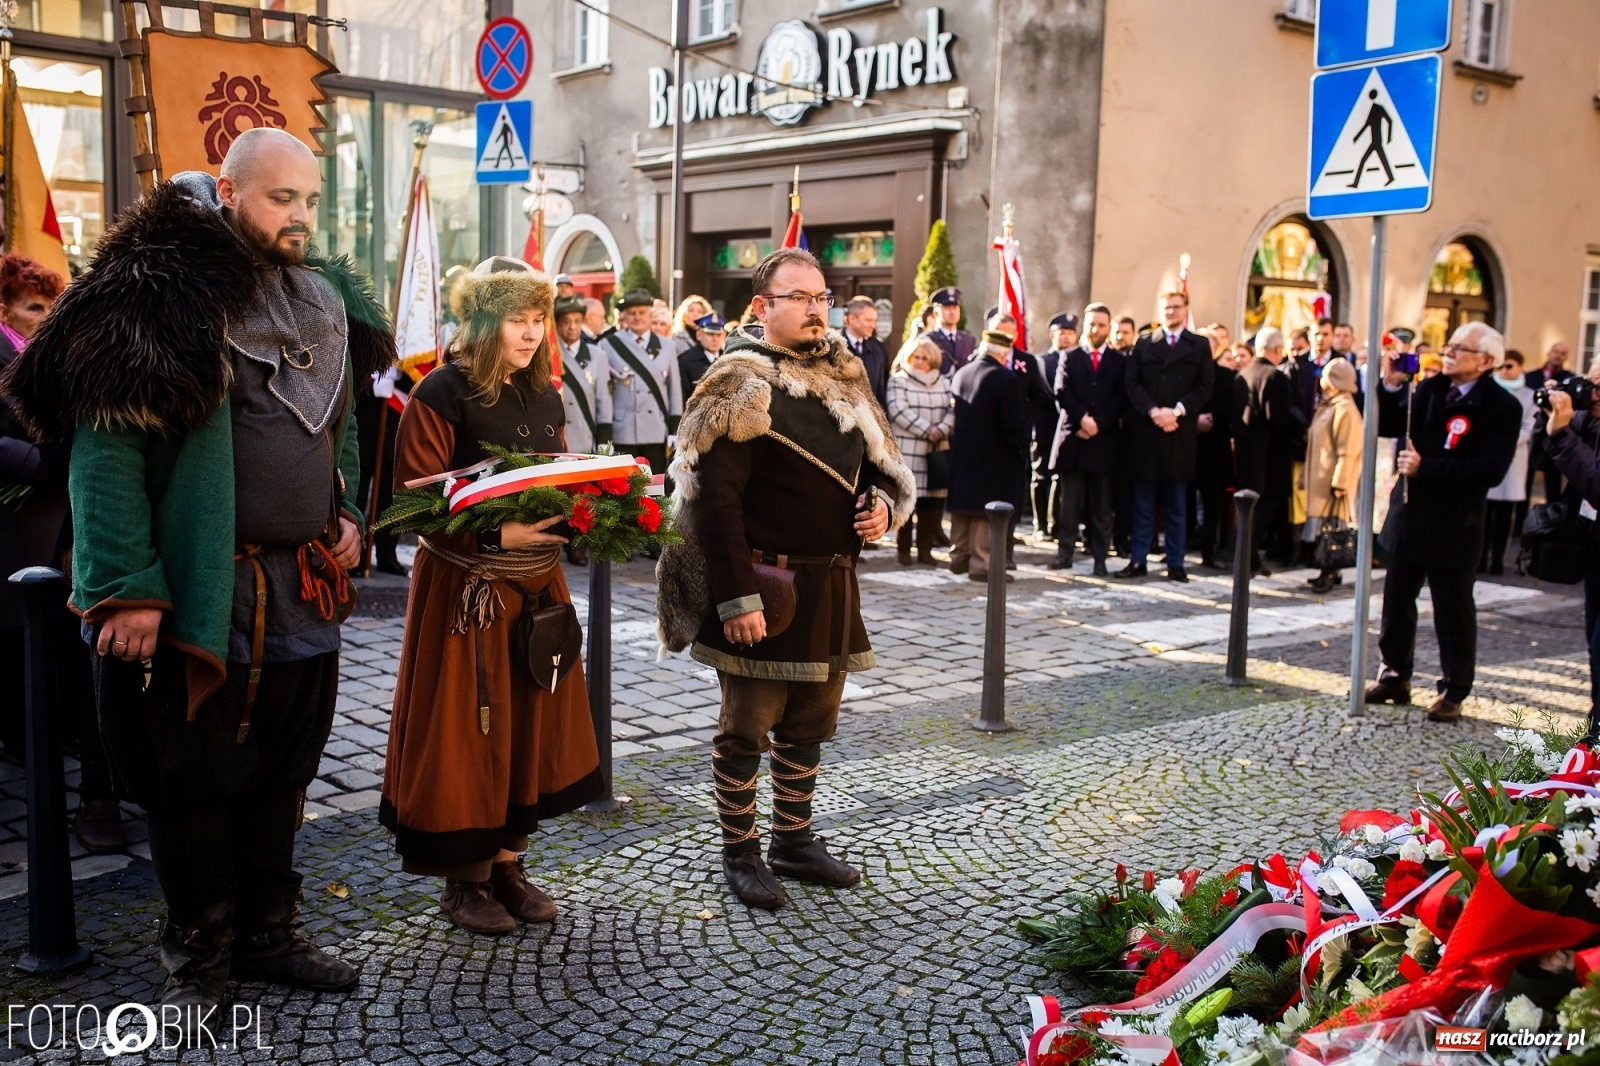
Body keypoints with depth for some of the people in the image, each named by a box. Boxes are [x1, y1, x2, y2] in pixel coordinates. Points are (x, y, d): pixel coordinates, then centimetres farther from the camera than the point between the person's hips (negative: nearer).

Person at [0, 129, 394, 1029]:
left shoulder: (324, 296, 11)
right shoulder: (160, 289, -12)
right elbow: (106, 447, -16)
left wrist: (348, 514, 8)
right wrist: (128, 589, -20)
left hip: (304, 588, 6)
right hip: (200, 592, -6)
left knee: (280, 771, 15)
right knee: (196, 778, 6)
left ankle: (267, 935, 30)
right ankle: (199, 960, 21)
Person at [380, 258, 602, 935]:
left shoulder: (544, 395, 10)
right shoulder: (442, 394, -11)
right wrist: (497, 535, -26)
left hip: (538, 582, 7)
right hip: (466, 588, -7)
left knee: (532, 721, 11)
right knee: (467, 727, 2)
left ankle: (506, 862, 27)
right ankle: (463, 880, 18)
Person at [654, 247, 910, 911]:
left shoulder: (844, 376, 11)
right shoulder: (742, 384, -11)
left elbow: (878, 464, 22)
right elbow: (715, 501, -17)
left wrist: (882, 506, -1)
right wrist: (736, 598, -22)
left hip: (832, 585, 7)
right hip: (765, 583, -7)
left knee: (810, 724, 17)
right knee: (747, 727, 4)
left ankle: (794, 841, 31)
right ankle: (740, 855, 19)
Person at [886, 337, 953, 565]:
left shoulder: (944, 383, 15)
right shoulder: (898, 381, 1)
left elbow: (953, 410, 6)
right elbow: (899, 411, -11)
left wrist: (940, 431, -12)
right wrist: (927, 431, -14)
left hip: (937, 451, 4)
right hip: (906, 450, -4)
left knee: (932, 500, 1)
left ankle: (925, 549, 10)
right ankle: (904, 549, 6)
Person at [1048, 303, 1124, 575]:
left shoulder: (1120, 361, 10)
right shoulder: (1069, 356, 10)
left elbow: (1121, 400, 0)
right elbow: (1062, 392, -1)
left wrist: (1097, 424, -11)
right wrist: (1082, 418, -14)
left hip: (1104, 440, 0)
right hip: (1073, 437, 0)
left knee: (1101, 506, 3)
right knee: (1070, 502, 3)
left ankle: (1099, 558, 6)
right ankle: (1065, 552, 7)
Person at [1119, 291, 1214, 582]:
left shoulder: (1199, 346, 10)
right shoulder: (1144, 343, 10)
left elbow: (1205, 387, 1)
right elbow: (1133, 384, 2)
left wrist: (1177, 411, -12)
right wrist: (1153, 411, -13)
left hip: (1180, 432, 0)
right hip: (1145, 430, 0)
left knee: (1177, 504, 5)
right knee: (1143, 502, 3)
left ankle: (1175, 564, 9)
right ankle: (1138, 560, 6)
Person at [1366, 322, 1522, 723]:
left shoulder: (1502, 408, -13)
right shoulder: (1429, 388, 3)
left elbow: (1489, 470, -22)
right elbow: (1387, 427, 2)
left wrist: (1426, 467, -25)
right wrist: (1391, 387, -13)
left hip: (1453, 526, -5)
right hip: (1409, 517, 6)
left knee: (1453, 613, 6)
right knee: (1397, 603, 15)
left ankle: (1453, 693, 18)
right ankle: (1396, 678, 29)